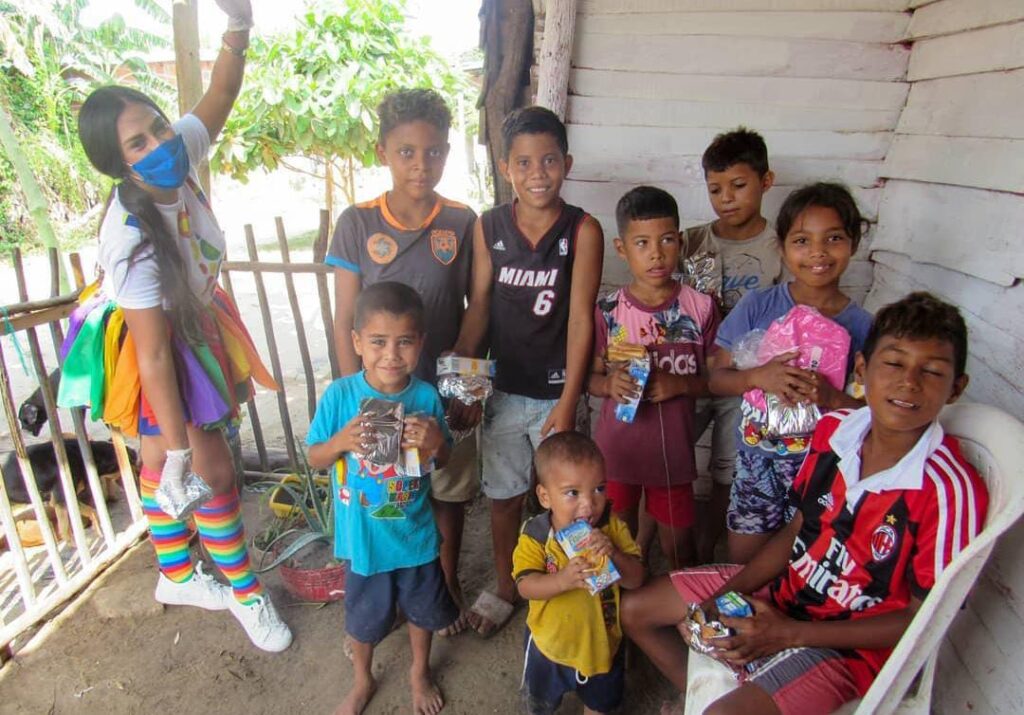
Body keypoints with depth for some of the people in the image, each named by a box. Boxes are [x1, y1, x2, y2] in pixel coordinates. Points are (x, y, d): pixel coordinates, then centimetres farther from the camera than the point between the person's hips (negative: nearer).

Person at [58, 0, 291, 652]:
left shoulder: (181, 152, -18)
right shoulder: (133, 238, -36)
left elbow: (218, 98, 0)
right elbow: (154, 355, -31)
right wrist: (180, 446, -25)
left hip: (190, 320, 7)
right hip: (152, 344, -7)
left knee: (159, 456, 21)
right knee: (213, 469, 0)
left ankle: (177, 577, 40)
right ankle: (245, 592, 24)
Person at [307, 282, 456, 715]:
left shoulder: (426, 397, -16)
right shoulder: (339, 395, -19)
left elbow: (444, 463, -3)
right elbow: (314, 459, -8)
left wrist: (436, 443, -26)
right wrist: (341, 442, -29)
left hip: (416, 534, 1)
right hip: (363, 536, -1)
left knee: (423, 609, 24)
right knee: (364, 617, 22)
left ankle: (420, 671, 54)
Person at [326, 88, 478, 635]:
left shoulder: (462, 223, -6)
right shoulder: (357, 223, -8)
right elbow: (345, 322, -5)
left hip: (445, 386, 1)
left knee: (449, 491, 17)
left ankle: (448, 579, 42)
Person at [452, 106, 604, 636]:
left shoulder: (583, 230, -12)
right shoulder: (488, 227, -4)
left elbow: (580, 318, -14)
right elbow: (479, 304, -2)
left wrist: (568, 403, -17)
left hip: (557, 389, -2)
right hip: (502, 387, 3)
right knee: (503, 493, 18)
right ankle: (505, 587, 42)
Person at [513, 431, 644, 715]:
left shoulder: (612, 528, -19)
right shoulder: (535, 536, -24)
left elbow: (636, 579, -19)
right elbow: (525, 586, -29)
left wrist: (613, 555, -39)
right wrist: (563, 580, -47)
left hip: (601, 640, 1)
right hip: (551, 641, -1)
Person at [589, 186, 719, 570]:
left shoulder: (700, 307, -8)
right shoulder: (608, 311, -8)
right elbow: (591, 376, 1)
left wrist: (680, 384, -21)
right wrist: (610, 384, -20)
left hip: (673, 450, 0)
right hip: (616, 449, 1)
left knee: (678, 545, 17)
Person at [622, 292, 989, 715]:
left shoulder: (950, 490, -24)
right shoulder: (833, 430, -8)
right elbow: (798, 531, 4)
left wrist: (790, 634, -19)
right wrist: (725, 595, -7)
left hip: (850, 642, -6)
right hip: (784, 588, 6)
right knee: (635, 611, 9)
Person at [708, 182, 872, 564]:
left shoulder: (861, 326, -6)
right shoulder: (757, 306, -6)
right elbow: (717, 378, -4)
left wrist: (831, 398, -24)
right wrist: (759, 377, -23)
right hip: (757, 459, 1)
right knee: (741, 566, 15)